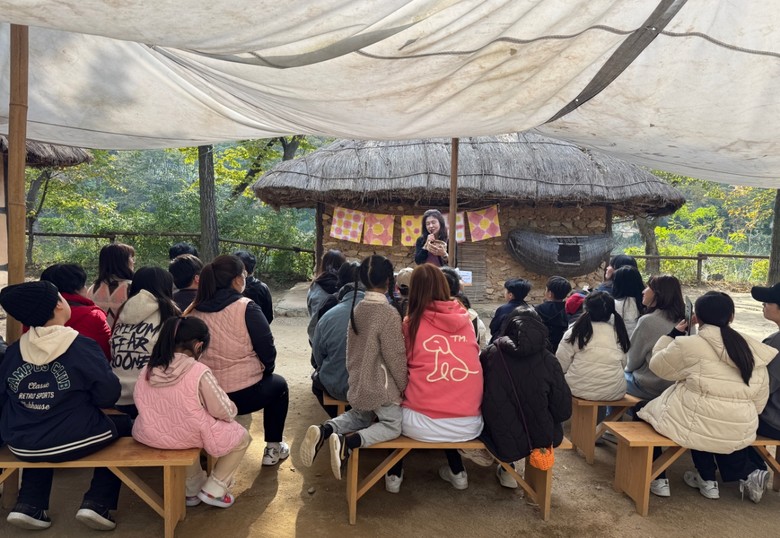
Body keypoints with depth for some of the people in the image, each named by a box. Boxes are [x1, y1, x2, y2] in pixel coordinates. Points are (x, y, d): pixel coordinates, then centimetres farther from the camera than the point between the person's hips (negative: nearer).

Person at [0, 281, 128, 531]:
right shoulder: (83, 346, -14)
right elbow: (109, 396, -12)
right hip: (72, 440, -5)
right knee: (122, 425, 20)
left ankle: (29, 505, 25)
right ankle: (98, 504, 10)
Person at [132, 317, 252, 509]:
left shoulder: (147, 370, -4)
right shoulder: (199, 372, -19)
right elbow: (224, 411, -12)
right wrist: (232, 409, 11)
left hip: (151, 437, 6)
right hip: (191, 438, -6)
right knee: (242, 437, 16)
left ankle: (193, 489, 37)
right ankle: (213, 490, 18)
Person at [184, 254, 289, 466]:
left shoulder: (193, 310, 0)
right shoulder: (246, 308, -16)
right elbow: (267, 350, -12)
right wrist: (266, 370, 9)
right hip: (243, 394, -5)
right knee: (278, 384, 26)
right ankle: (273, 449, 29)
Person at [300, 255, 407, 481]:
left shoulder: (357, 309, 2)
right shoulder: (389, 313, -21)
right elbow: (396, 357, -17)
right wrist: (405, 388, -5)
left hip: (358, 383, 7)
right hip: (381, 386, -7)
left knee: (359, 417, 28)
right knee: (393, 425, 11)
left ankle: (323, 431, 1)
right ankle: (347, 442, -13)